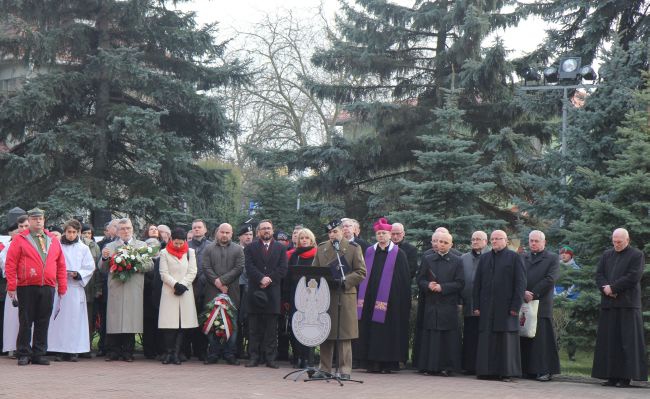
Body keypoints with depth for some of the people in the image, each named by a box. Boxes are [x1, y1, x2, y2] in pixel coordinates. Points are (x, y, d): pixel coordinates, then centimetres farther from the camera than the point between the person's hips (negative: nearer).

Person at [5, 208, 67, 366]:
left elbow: (61, 265, 13)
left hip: (48, 288, 3)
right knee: (26, 321, 1)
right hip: (26, 288, -3)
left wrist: (62, 287, 8)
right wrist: (11, 286, -9)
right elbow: (10, 264, -2)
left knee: (43, 323, 6)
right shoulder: (19, 239, 2)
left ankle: (39, 354, 12)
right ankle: (23, 354, 7)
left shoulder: (53, 240, 13)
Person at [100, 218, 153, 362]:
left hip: (134, 290, 0)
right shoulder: (110, 247, 15)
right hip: (115, 288, 0)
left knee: (131, 319, -2)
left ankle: (127, 352, 4)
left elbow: (149, 265, 6)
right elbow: (103, 268, 9)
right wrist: (104, 258, -10)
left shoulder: (142, 245, 15)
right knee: (114, 321, -3)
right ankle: (113, 352, 2)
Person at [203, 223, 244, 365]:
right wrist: (217, 283, -9)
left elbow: (239, 268, -1)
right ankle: (213, 354, 5)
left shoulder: (238, 250, 10)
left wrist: (222, 280, -10)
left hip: (231, 292, 0)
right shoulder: (208, 249, 12)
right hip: (212, 293, 0)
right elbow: (206, 268, 2)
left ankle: (230, 355, 3)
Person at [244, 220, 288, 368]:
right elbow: (249, 267, -2)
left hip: (272, 291, 0)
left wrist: (269, 279, -10)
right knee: (255, 327, 1)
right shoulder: (250, 248, 10)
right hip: (255, 291, 0)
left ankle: (270, 358, 2)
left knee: (272, 327, 0)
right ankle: (254, 357, 5)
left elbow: (283, 269, 2)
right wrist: (261, 278, -15)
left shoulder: (281, 248, 12)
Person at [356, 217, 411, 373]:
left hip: (390, 299, -3)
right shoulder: (369, 252, 11)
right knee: (370, 330, 1)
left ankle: (388, 363, 2)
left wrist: (403, 301, -6)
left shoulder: (398, 254, 1)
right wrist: (362, 298, 6)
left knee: (388, 331, -3)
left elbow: (404, 279, 0)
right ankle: (373, 362, 5)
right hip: (370, 299, 4)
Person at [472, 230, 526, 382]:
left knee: (506, 339, -2)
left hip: (505, 306, -4)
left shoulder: (514, 257, 2)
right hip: (487, 307, 4)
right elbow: (477, 283, 13)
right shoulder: (484, 258, 14)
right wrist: (476, 305, 5)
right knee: (487, 340, 3)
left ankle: (507, 372, 2)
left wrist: (515, 306, -10)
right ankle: (487, 371, 7)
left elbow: (520, 282, -3)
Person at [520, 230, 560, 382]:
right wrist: (523, 293, -8)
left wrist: (533, 294, -10)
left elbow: (550, 279, -6)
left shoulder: (552, 258, 5)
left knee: (542, 338, -6)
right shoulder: (523, 258, 17)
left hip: (542, 304, -4)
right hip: (524, 302, 4)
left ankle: (545, 370, -4)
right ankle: (527, 369, 8)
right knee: (525, 338, 3)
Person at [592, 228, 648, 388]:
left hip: (627, 304, -5)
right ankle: (612, 376, 5)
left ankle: (626, 376, -2)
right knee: (609, 341, 3)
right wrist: (605, 288, -10)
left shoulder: (637, 255, 0)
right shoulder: (607, 255, 16)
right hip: (608, 304, 5)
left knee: (628, 341, -5)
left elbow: (633, 277, -11)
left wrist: (612, 287, -12)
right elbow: (599, 274, 10)